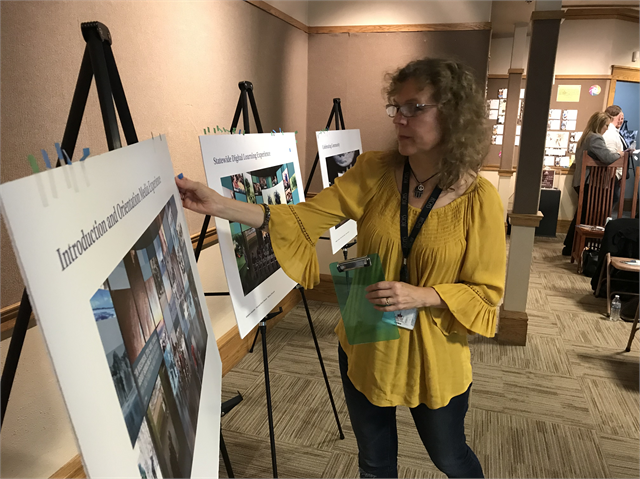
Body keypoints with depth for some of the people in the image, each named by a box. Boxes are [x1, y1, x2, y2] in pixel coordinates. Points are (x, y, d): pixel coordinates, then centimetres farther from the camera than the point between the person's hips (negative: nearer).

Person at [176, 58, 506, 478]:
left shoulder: (480, 198, -16)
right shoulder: (373, 172, -10)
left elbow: (488, 292, -10)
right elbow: (306, 219, -17)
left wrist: (422, 295, -26)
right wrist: (218, 204, -26)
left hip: (433, 358, -1)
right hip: (366, 349, 2)